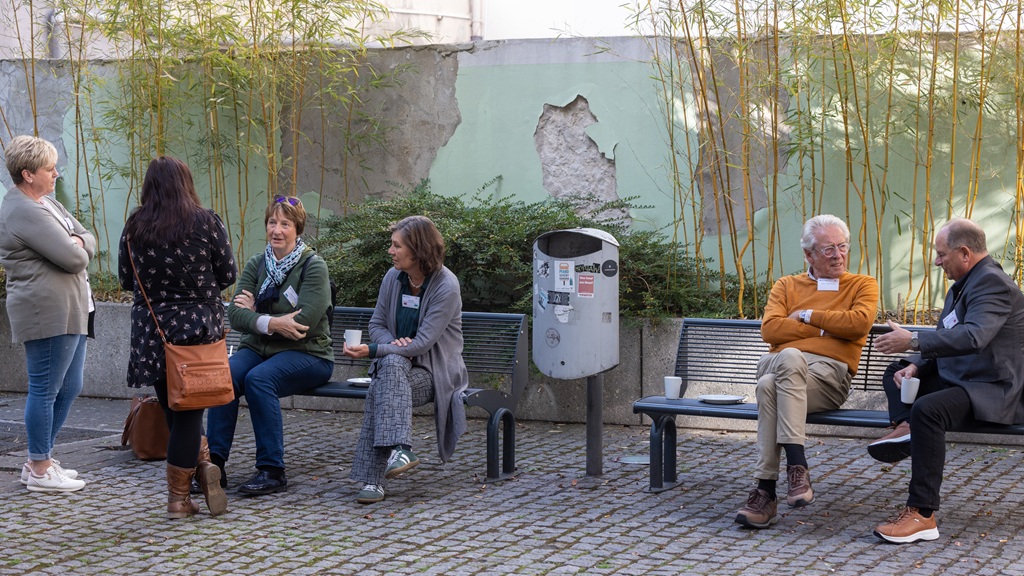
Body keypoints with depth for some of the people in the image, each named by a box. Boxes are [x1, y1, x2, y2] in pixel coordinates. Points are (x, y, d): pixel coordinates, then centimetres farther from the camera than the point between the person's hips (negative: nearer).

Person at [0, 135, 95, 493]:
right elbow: (73, 259, -20)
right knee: (45, 390, -3)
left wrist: (77, 243, -7)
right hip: (48, 312, -11)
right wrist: (76, 248, 3)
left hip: (69, 311, 11)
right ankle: (40, 471, 5)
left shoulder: (46, 203, 17)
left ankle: (41, 460, 24)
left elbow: (88, 240, 15)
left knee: (69, 389, 15)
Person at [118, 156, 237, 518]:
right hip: (199, 326, -1)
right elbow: (228, 275, -2)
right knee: (187, 410, 5)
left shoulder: (135, 226, -2)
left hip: (152, 329, 1)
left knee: (173, 408, 15)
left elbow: (125, 280, 5)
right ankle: (178, 497, 8)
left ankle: (201, 464, 4)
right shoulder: (207, 222, -7)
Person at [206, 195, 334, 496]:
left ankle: (272, 471, -27)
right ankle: (214, 462, -25)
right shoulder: (257, 264, 11)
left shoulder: (313, 266, -5)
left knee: (258, 379, -33)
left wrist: (254, 314, -8)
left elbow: (303, 322, -17)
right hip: (257, 348, 5)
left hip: (306, 355, -4)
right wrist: (271, 323, -20)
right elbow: (235, 314, -2)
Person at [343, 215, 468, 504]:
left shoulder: (446, 286, -14)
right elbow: (377, 325, 13)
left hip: (435, 371, -4)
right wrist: (392, 343, -11)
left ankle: (373, 478, -36)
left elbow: (423, 343, -19)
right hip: (397, 363, 4)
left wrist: (372, 351, -23)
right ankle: (400, 450, -43)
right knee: (390, 364, -33)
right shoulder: (393, 277, 5)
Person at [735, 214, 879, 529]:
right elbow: (770, 329, 4)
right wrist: (825, 328, 1)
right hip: (779, 361, 2)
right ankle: (797, 464, -41)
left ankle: (766, 491, -38)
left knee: (769, 386, -35)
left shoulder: (862, 285, 19)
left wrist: (808, 316, 4)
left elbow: (860, 322, -4)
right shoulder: (787, 285, 23)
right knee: (790, 356, -38)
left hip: (829, 372, -2)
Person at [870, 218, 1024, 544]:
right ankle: (904, 427, -11)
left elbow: (973, 337, -32)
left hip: (991, 390, -12)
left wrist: (913, 341, -31)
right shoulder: (962, 286, 18)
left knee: (927, 409, -35)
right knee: (898, 373, 20)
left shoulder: (992, 282, -16)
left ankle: (922, 515, -35)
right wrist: (915, 366, 0)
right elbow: (945, 341, 20)